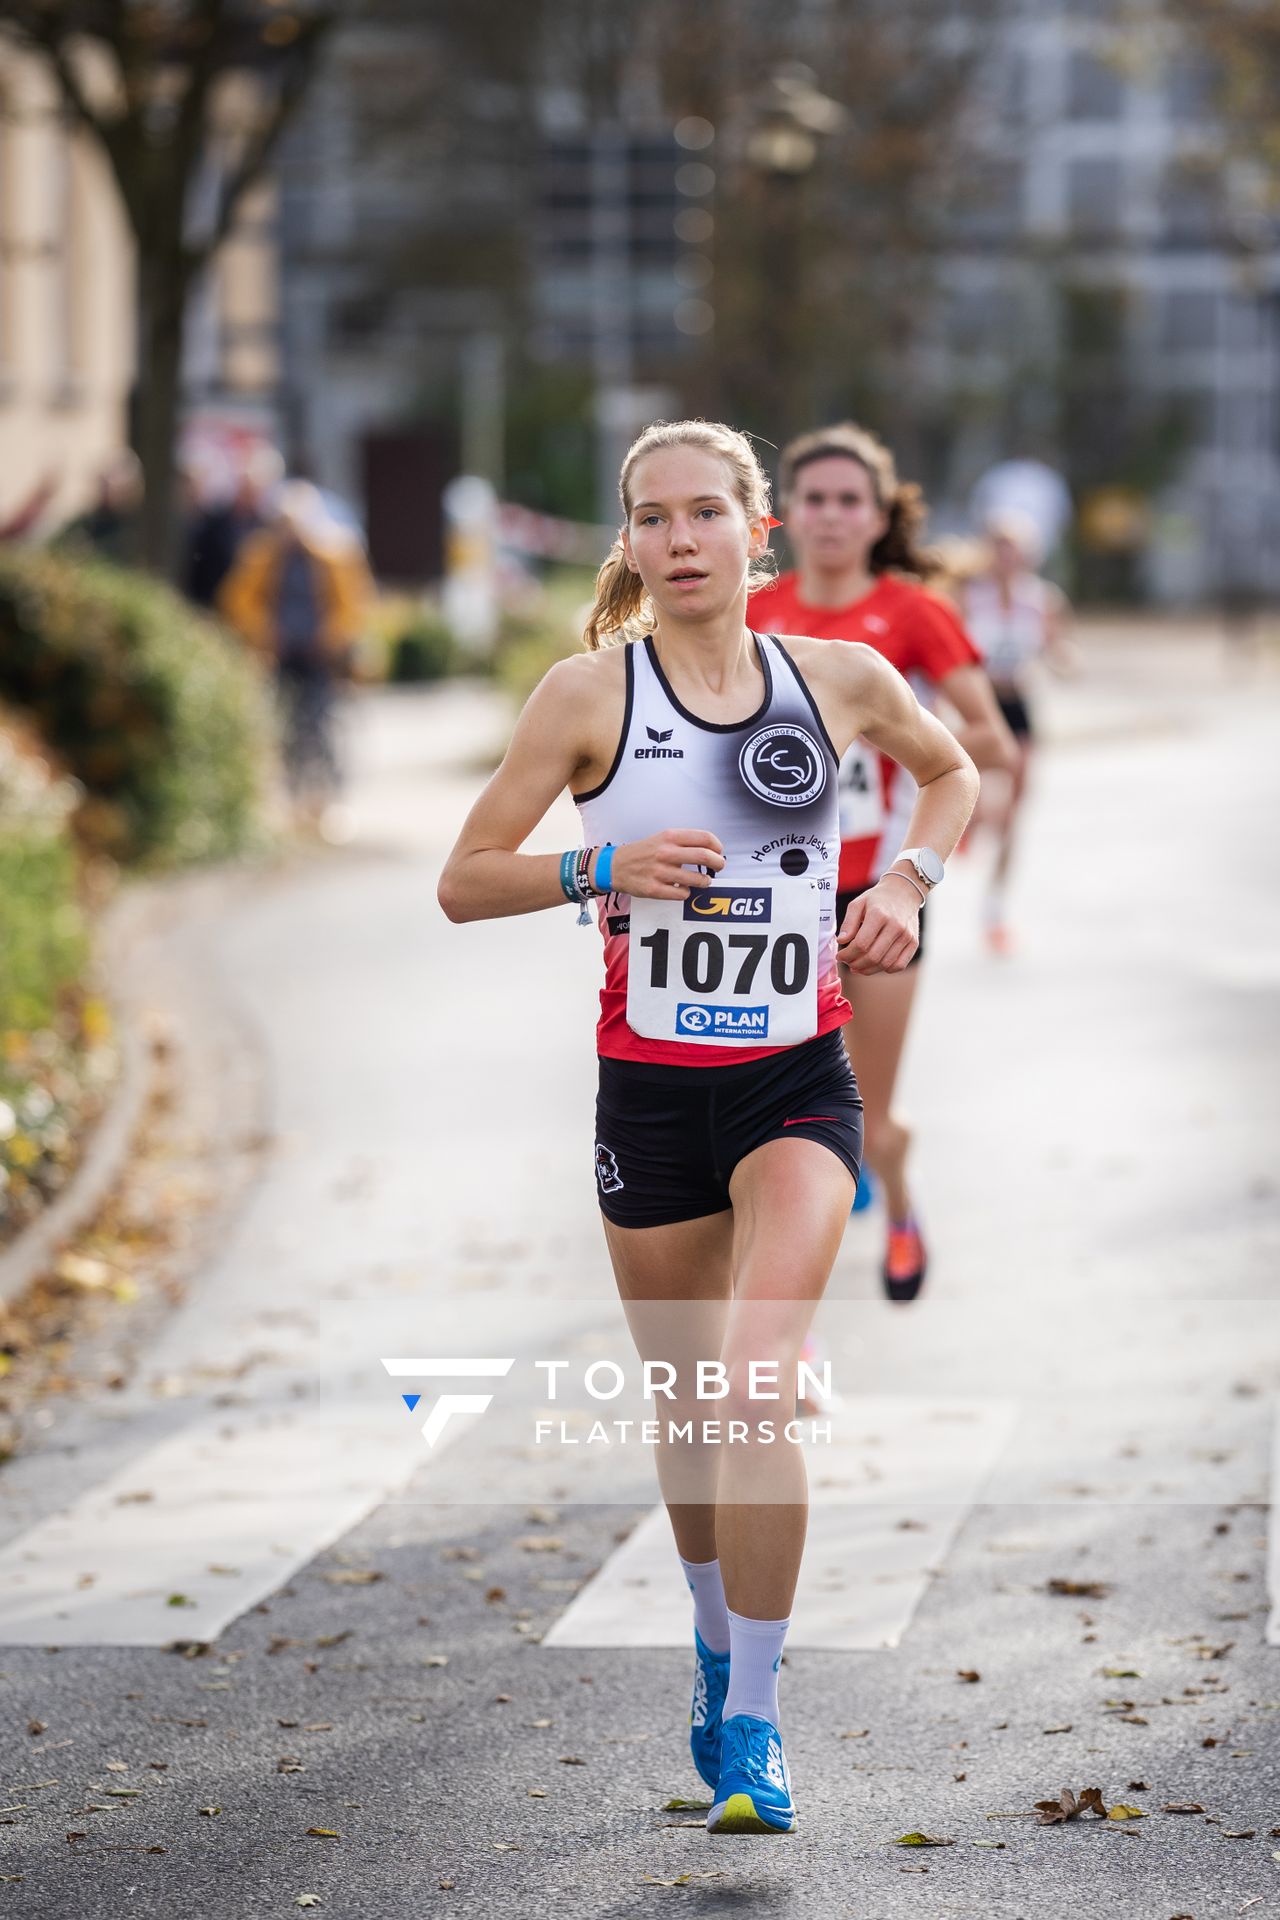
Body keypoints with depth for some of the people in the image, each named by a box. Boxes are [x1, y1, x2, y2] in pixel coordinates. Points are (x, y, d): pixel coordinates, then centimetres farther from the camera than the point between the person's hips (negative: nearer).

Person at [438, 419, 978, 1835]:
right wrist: (603, 867, -17)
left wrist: (907, 880, 5)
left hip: (797, 1083, -1)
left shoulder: (844, 680, 1)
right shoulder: (591, 692, -4)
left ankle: (751, 1722, -11)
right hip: (651, 1086, 1)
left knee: (756, 1382, -19)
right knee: (682, 1404, 13)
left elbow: (954, 772, 23)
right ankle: (718, 1639, 41)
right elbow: (463, 882, -1)